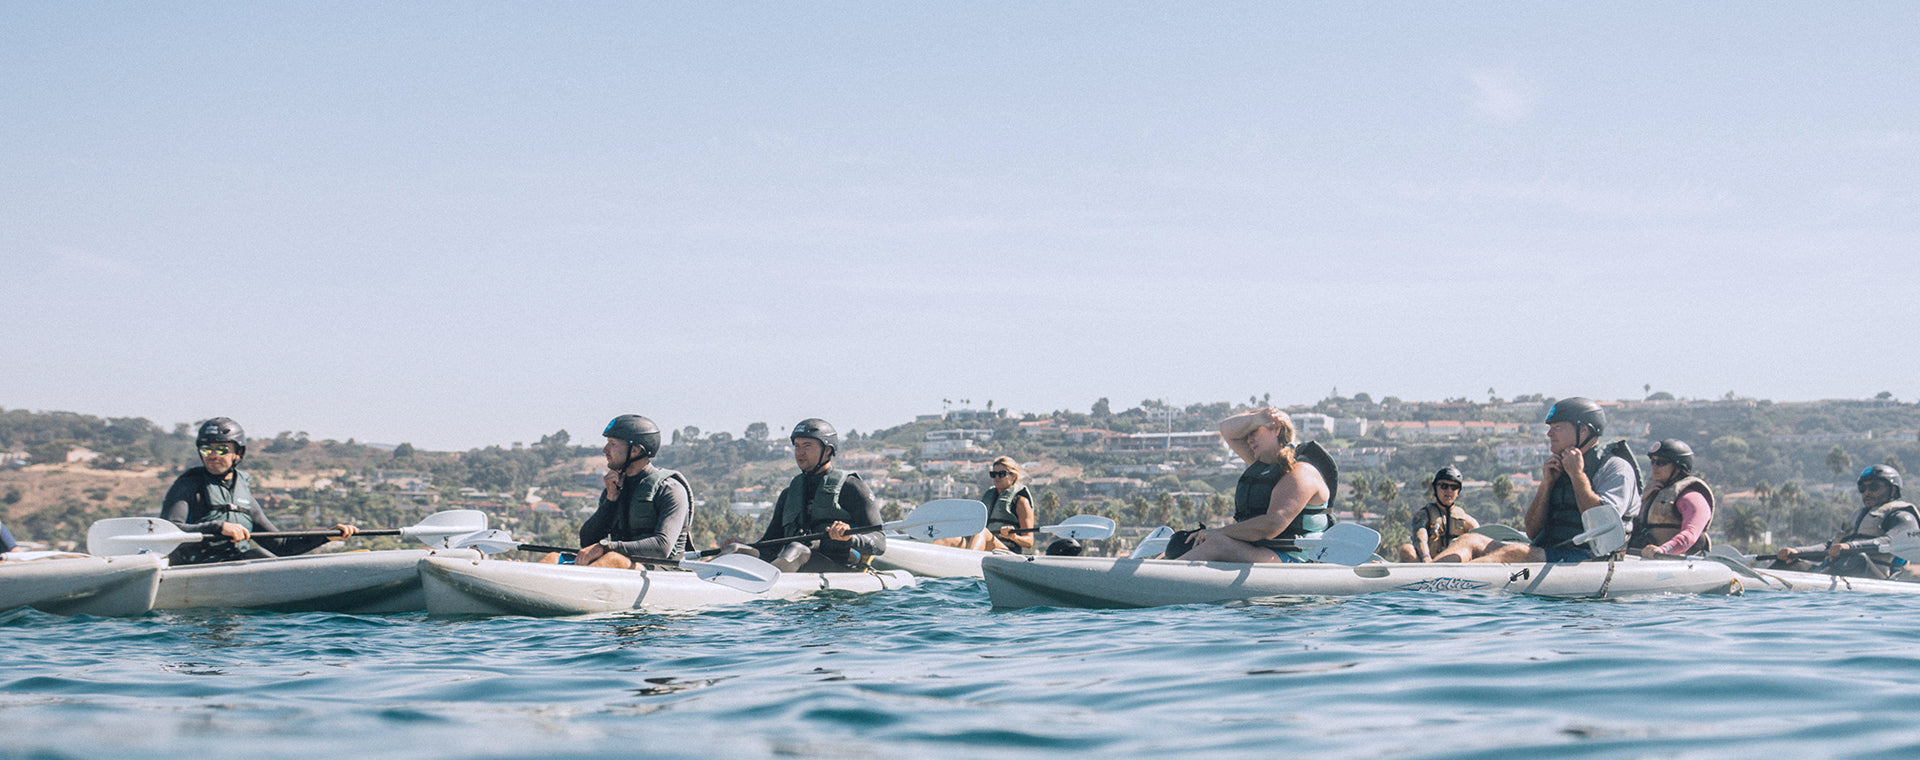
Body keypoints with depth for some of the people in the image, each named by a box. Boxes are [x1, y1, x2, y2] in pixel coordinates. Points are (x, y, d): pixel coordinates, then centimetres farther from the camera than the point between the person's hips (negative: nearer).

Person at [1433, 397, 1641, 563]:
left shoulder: (1616, 468, 1)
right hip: (1547, 555, 8)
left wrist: (1577, 474, -8)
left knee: (1516, 552, -33)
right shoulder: (1558, 469, 23)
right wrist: (1546, 484, 3)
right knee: (1472, 541, -11)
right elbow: (1533, 532, 16)